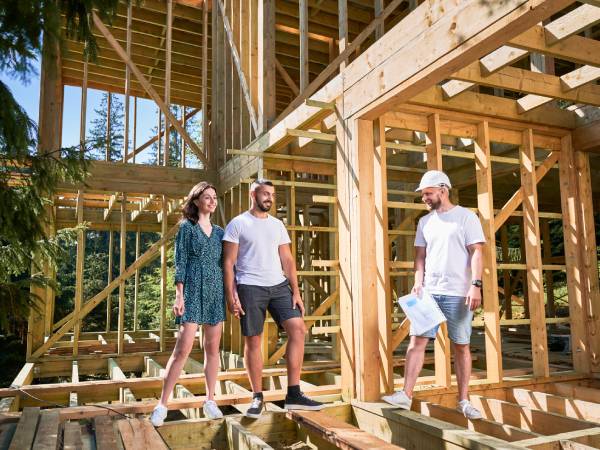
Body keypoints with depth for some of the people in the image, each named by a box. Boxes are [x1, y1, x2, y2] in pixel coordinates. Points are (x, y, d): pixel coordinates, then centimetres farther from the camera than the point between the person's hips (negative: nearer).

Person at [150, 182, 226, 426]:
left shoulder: (219, 231, 14)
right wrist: (179, 295, -11)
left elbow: (226, 264, 14)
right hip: (194, 291, -4)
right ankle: (162, 405, -1)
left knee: (212, 347, 7)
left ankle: (210, 401, 16)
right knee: (183, 348, -9)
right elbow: (180, 262, -3)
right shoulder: (186, 227, 2)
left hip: (217, 292, 5)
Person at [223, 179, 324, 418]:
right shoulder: (238, 224, 1)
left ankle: (293, 394, -1)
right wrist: (231, 296, -10)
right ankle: (257, 397, 15)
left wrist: (296, 292, 2)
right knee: (252, 340, 1)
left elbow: (287, 260, 11)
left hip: (279, 285, 4)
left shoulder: (277, 225, 15)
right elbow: (228, 263, -2)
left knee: (298, 329, -8)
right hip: (250, 288, -4)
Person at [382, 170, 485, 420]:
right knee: (417, 339, -3)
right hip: (428, 291, 4)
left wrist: (476, 284, -15)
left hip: (458, 293, -4)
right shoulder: (424, 222, 14)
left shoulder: (466, 217, 0)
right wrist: (418, 282, 0)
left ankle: (464, 401, 15)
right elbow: (420, 255, 14)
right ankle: (406, 395, -2)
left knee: (461, 346, 4)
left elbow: (476, 252, -6)